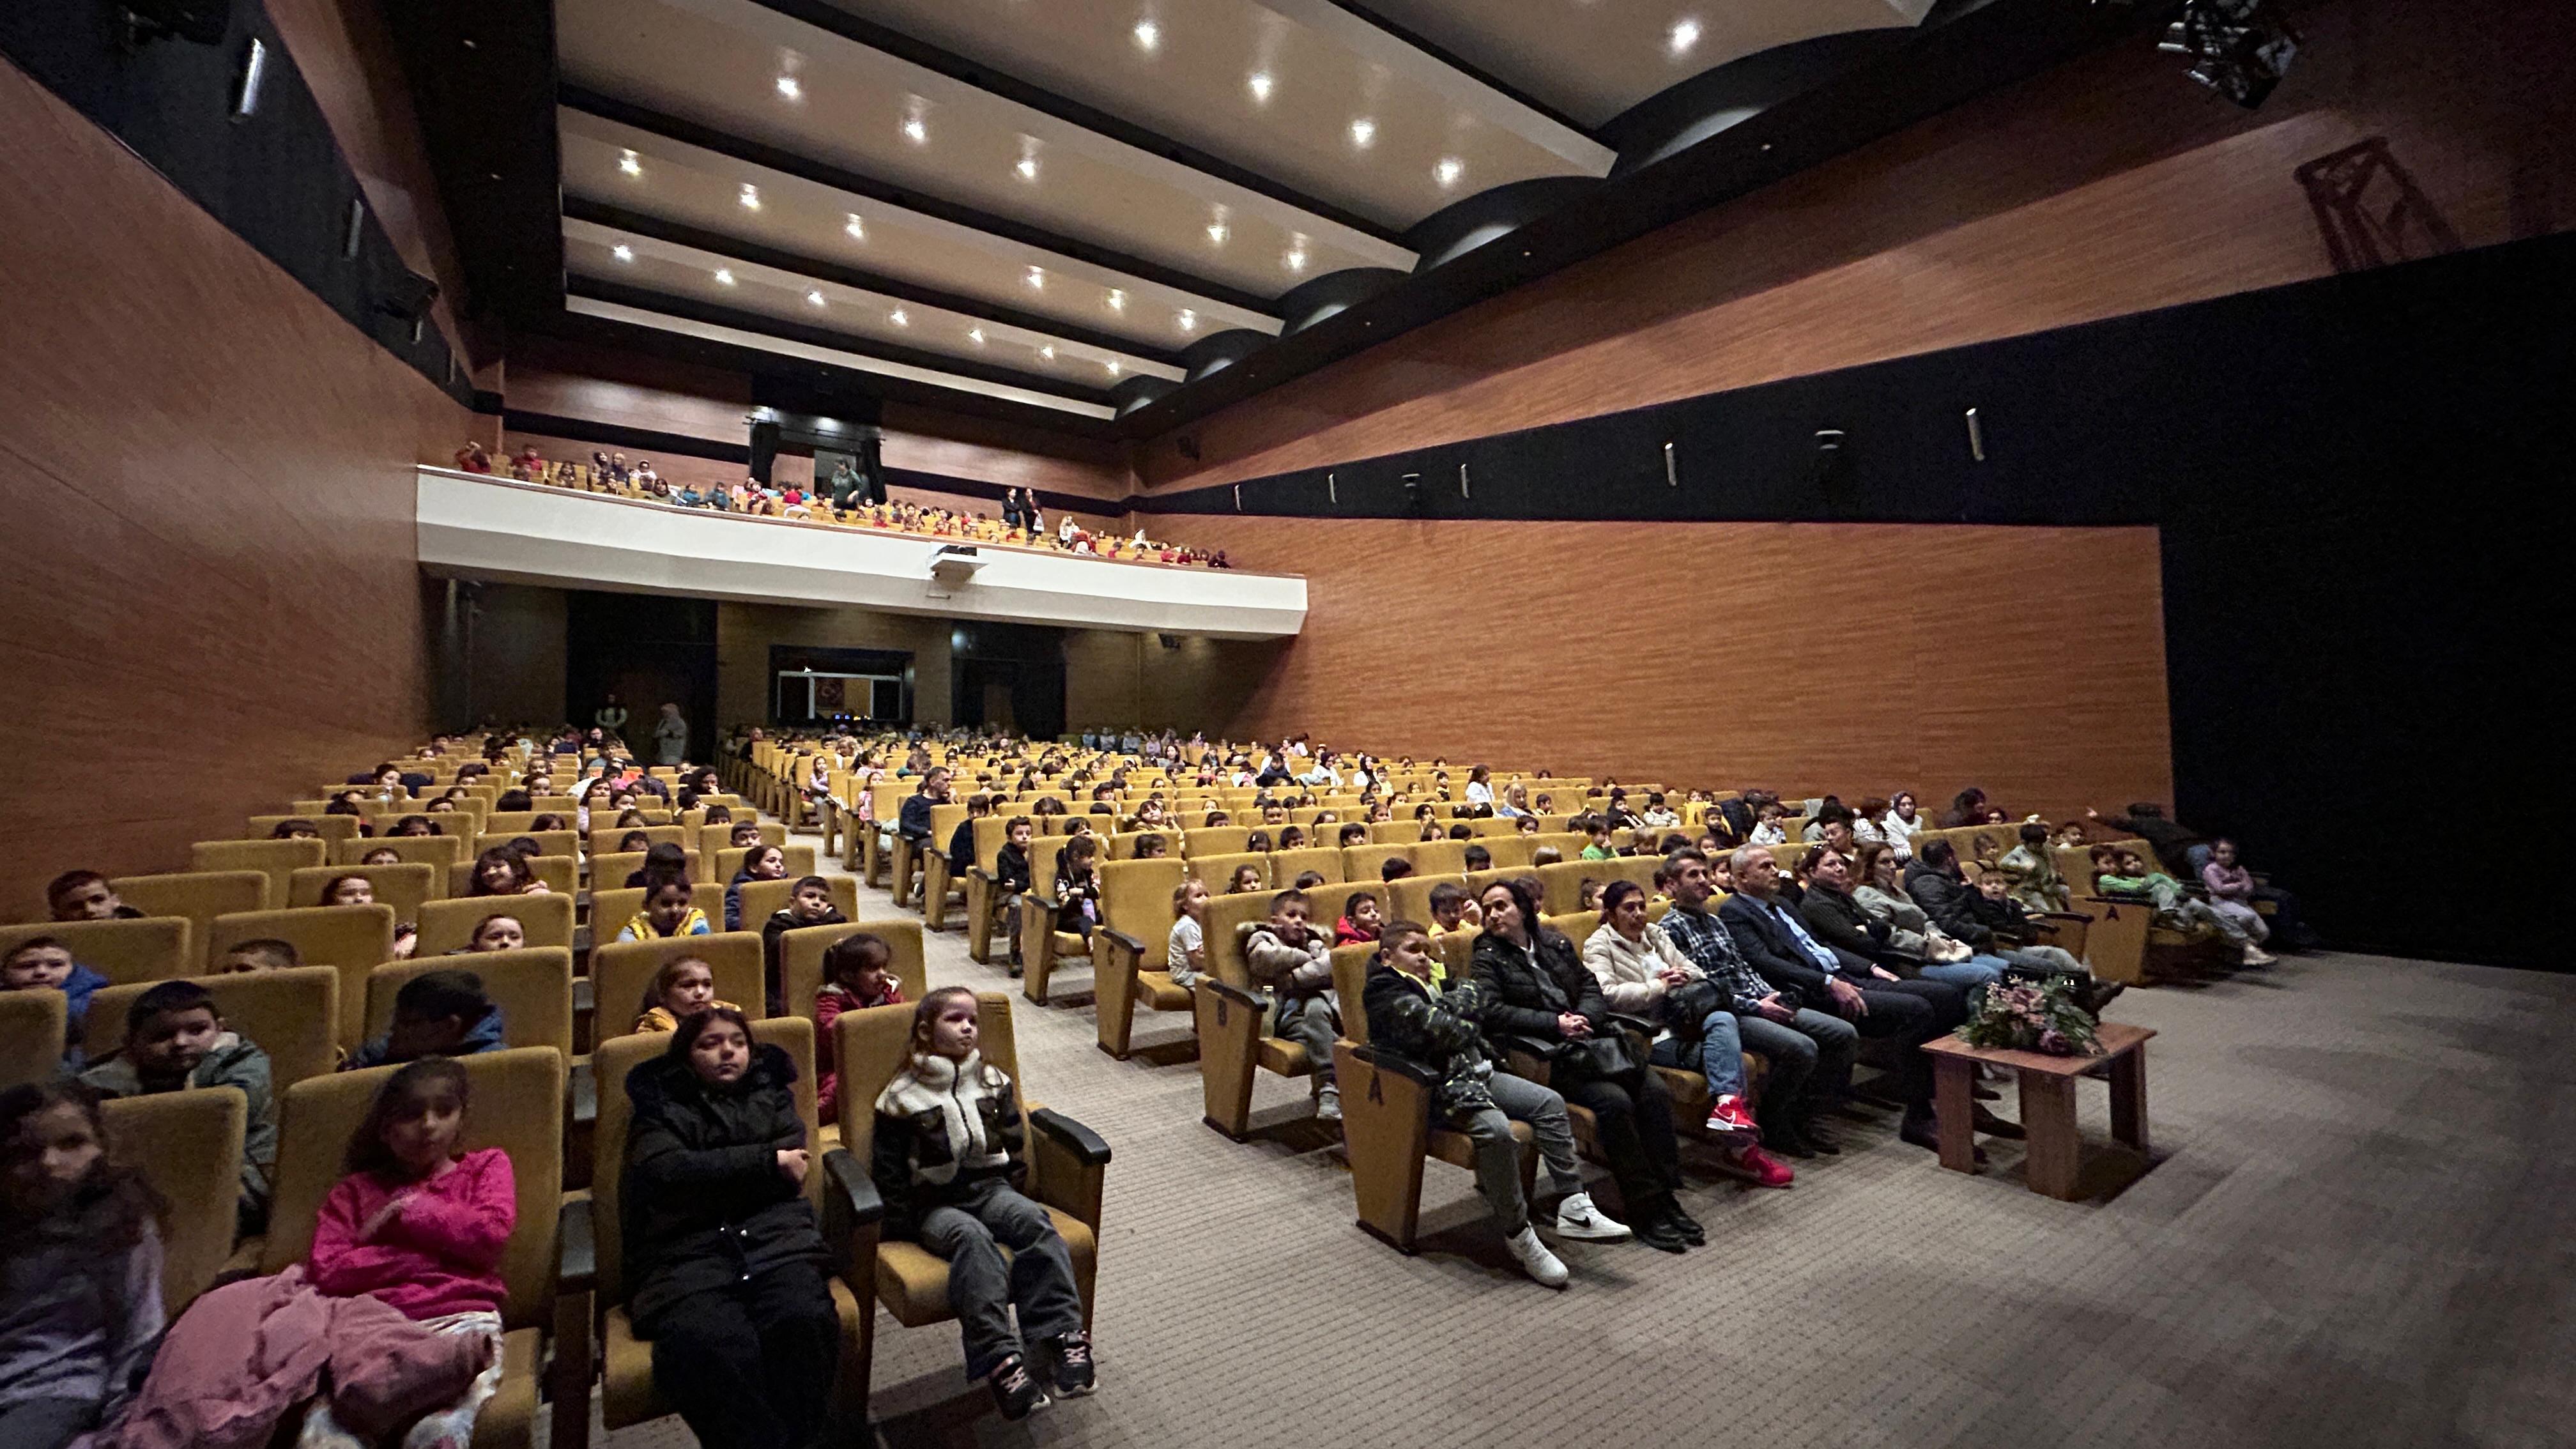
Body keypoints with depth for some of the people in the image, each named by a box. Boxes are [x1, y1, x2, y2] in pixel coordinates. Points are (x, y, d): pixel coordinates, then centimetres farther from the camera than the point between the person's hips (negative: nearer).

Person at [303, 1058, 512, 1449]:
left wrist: (409, 1208, 7)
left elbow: (493, 1234, 3)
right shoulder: (355, 1190, 26)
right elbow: (325, 1271, 9)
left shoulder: (486, 1165, 22)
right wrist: (431, 1255, 1)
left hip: (460, 1321, -2)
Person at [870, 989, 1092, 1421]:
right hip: (934, 1203, -3)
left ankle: (1062, 1337, -30)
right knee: (972, 1237, -34)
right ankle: (1000, 1360, -39)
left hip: (989, 1187, 4)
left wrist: (1012, 1192, 12)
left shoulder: (993, 1081, 9)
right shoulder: (902, 1096, -3)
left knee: (1034, 1220, -26)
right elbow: (888, 1171, 1)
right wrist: (906, 1224, -3)